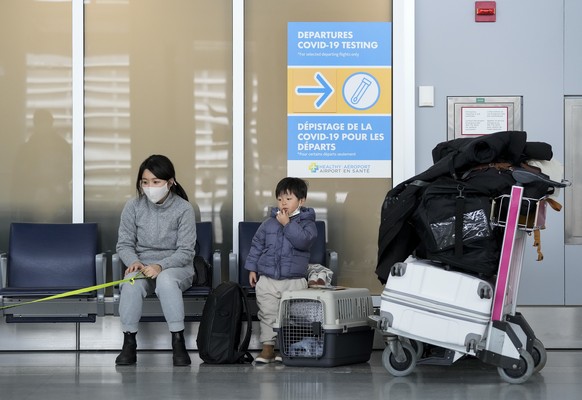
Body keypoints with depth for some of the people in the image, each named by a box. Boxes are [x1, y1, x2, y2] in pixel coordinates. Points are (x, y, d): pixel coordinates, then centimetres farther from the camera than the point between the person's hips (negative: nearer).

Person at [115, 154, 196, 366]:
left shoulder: (184, 209, -9)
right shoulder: (133, 207, -1)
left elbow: (186, 252, -11)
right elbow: (124, 244, 2)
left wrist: (160, 266, -27)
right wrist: (134, 262, -21)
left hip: (175, 267, -2)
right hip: (142, 266, 2)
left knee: (165, 280, -37)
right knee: (131, 284, -33)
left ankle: (178, 343, -30)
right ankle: (129, 343, -21)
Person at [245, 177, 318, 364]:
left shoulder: (307, 222, -1)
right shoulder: (268, 223, 9)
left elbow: (303, 240, -21)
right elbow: (256, 245, 13)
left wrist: (287, 224, -17)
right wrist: (252, 268, 8)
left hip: (294, 280, -3)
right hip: (267, 279, 3)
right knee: (268, 314, 3)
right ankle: (268, 346, 10)